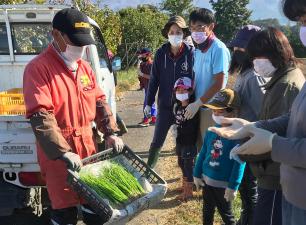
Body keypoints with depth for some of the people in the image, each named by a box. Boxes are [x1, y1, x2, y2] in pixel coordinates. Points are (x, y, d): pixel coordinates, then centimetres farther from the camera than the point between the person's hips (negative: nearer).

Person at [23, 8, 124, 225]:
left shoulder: (84, 66, 9)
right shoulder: (38, 68, -14)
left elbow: (99, 101, 13)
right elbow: (40, 116, -23)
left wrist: (111, 133, 1)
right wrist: (64, 152, -29)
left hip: (88, 146, 7)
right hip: (57, 152, -6)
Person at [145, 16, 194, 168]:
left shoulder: (191, 52, -8)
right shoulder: (161, 53, -3)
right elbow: (154, 79, 0)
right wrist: (149, 103, 1)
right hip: (165, 105, 1)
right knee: (157, 141, 8)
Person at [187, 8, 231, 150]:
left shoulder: (219, 49, -15)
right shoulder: (197, 49, 9)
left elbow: (219, 84, -18)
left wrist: (197, 104, -14)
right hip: (200, 107, 7)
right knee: (201, 145, 15)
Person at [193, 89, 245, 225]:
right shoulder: (211, 132, -2)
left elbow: (239, 163, -22)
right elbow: (203, 153, 8)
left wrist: (233, 186, -21)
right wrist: (197, 174, 10)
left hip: (224, 184, -6)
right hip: (207, 180, 6)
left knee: (226, 214, 16)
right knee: (207, 211, 24)